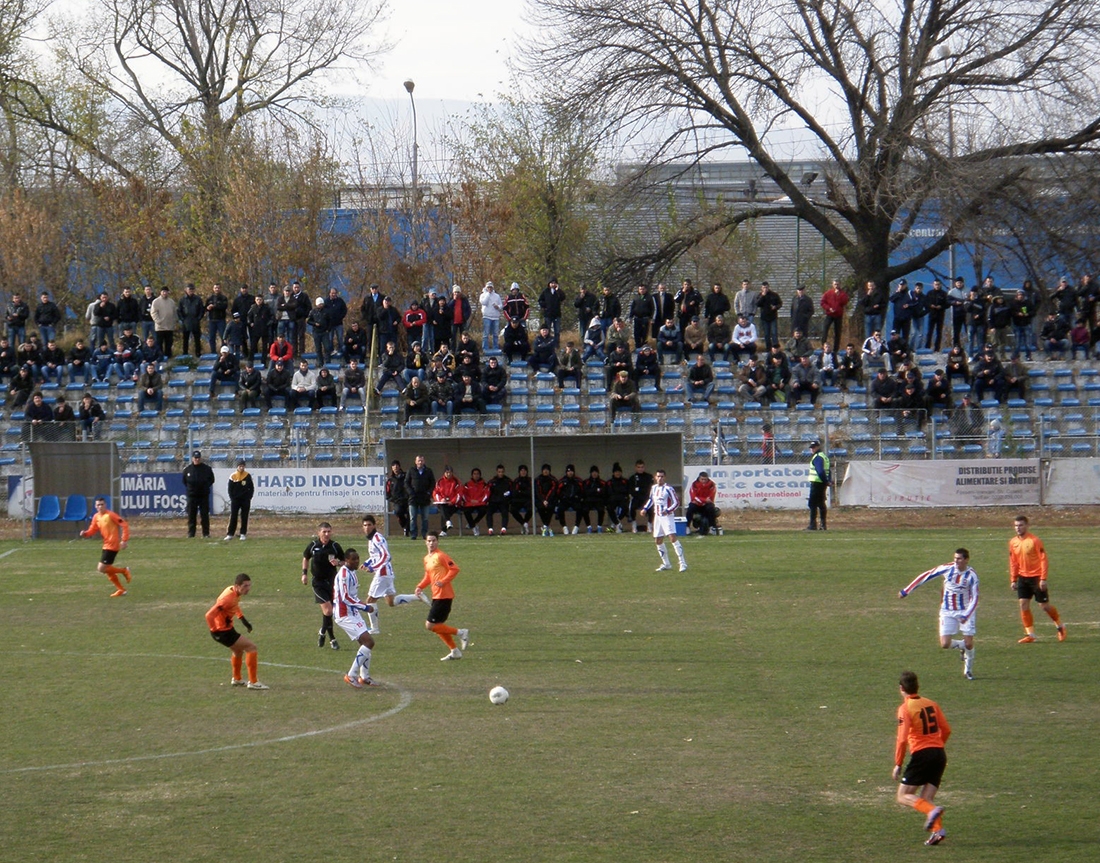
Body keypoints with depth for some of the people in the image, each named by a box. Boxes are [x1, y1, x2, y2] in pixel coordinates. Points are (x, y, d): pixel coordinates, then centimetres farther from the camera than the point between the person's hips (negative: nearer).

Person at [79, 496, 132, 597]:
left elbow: (125, 525, -16)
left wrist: (124, 540, -20)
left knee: (101, 568, -12)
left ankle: (123, 571, 4)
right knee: (107, 569, 13)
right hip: (106, 545, 9)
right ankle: (121, 590, 23)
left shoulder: (110, 515, -15)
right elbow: (92, 530, 14)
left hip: (112, 546, -9)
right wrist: (85, 533, -9)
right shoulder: (96, 517, 8)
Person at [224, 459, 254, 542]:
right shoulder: (233, 476, -1)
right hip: (235, 500, 0)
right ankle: (230, 534, -1)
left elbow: (251, 488, 4)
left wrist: (249, 497, -5)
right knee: (233, 517, -3)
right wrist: (232, 498, -4)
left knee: (244, 517, 3)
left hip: (245, 500, 0)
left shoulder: (248, 476, 0)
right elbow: (230, 489, 3)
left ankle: (243, 534, 8)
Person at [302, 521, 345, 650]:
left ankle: (322, 633, 30)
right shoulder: (313, 545, -6)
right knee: (328, 609, -14)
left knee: (328, 611, 5)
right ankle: (332, 638, -1)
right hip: (318, 582, -2)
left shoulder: (335, 546, -6)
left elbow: (344, 561, 5)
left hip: (331, 580, 2)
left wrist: (338, 563, -17)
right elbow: (306, 558, 13)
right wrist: (304, 573, 5)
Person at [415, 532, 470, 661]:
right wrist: (420, 587, 10)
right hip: (436, 596, 9)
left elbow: (454, 569, -16)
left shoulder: (441, 556, -12)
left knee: (430, 625, -10)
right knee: (438, 626, 14)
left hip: (444, 596, -9)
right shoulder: (426, 559, 15)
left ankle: (461, 633, -2)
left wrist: (443, 581, -22)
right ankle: (455, 651, 22)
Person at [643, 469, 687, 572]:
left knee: (673, 537, -18)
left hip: (667, 516, -8)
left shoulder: (668, 489, -12)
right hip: (657, 517, 8)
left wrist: (668, 511, -26)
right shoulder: (654, 488, 9)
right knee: (658, 540, 10)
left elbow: (676, 502, -13)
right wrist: (645, 508, 14)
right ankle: (666, 564, 23)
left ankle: (683, 563, -19)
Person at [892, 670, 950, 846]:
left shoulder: (905, 708, -7)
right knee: (925, 799, 10)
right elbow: (946, 730, 15)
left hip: (921, 754, -6)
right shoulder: (931, 704, 11)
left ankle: (932, 811, -24)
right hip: (940, 754, 6)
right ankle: (937, 829, -13)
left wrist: (898, 764, -6)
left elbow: (902, 739, -13)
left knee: (903, 796, 1)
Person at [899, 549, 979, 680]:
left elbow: (974, 599, -13)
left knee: (969, 643, -6)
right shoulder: (947, 569, -13)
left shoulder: (971, 576, -15)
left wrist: (966, 616, -28)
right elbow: (926, 576, -5)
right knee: (945, 644, -9)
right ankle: (962, 646, 24)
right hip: (947, 612, 1)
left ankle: (968, 669, 20)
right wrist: (906, 591, -4)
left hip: (965, 611, -1)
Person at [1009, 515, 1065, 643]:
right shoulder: (1013, 542, 5)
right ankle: (1030, 634, 3)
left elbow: (1043, 559, -13)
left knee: (1044, 605, 0)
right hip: (1023, 577, 5)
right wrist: (1013, 580, 9)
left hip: (1036, 577, -5)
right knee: (1023, 604, -4)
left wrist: (1043, 579, -17)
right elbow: (1013, 562, 13)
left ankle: (1060, 626, 22)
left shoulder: (1035, 541, -13)